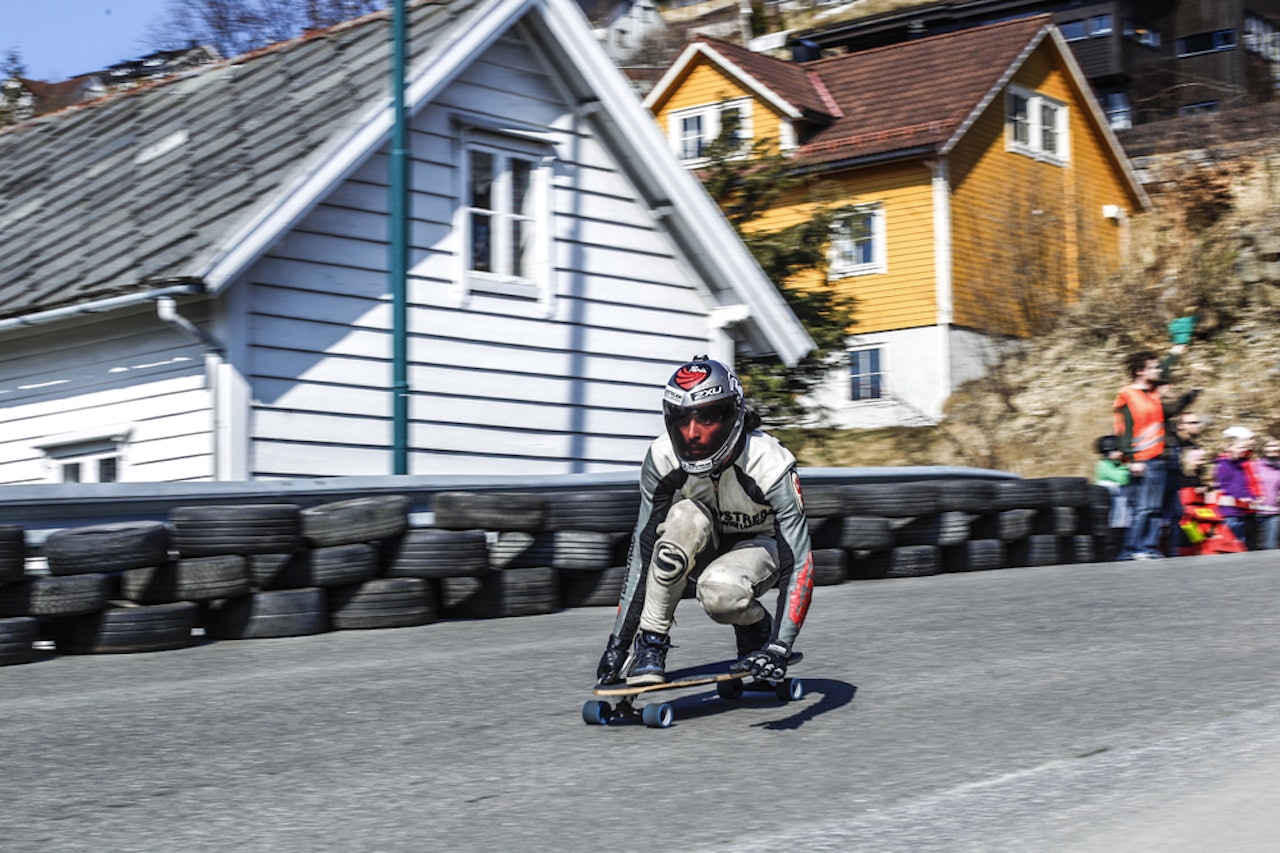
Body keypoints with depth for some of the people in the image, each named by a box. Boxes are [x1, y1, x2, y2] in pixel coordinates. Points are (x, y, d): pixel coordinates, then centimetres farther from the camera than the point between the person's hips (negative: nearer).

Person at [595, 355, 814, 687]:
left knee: (718, 590, -36)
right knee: (685, 518, -33)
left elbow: (799, 564, -31)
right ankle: (650, 644, -23)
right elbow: (641, 552, -19)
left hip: (759, 547, -3)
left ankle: (755, 628, -1)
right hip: (707, 547, 3)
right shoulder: (662, 459, -23)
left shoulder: (770, 466, -31)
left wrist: (780, 647, -41)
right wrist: (618, 641, -23)